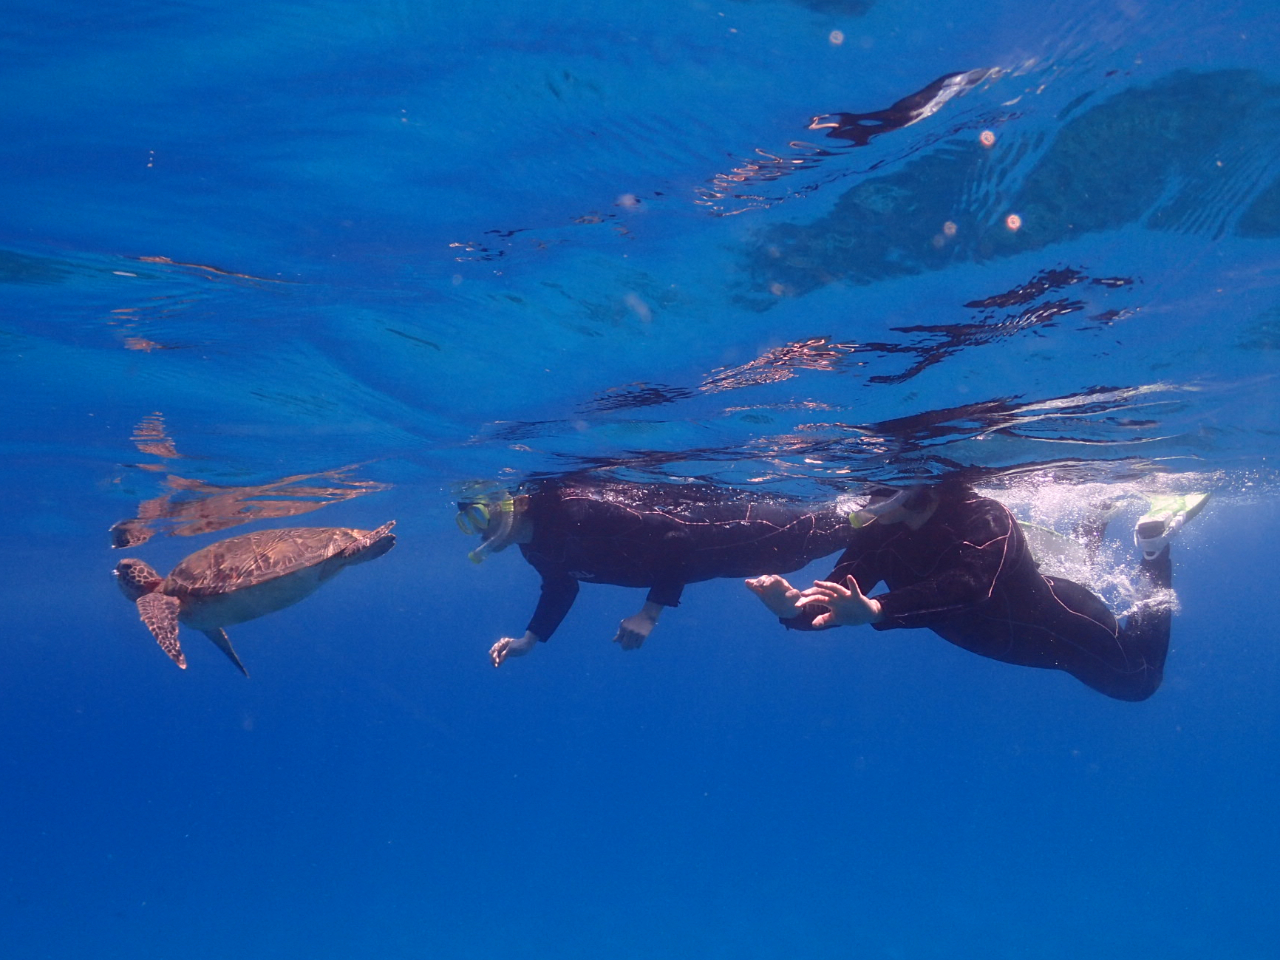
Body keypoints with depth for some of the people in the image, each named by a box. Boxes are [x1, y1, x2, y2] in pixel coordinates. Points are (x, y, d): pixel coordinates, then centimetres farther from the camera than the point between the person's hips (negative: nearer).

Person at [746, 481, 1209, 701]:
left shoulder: (982, 517, -42)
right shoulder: (877, 537, -24)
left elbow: (967, 586, -60)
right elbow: (834, 600, -29)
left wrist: (875, 610, -72)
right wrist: (794, 607, -53)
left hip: (1061, 624, -6)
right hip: (1006, 633, 6)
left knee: (1137, 680, 22)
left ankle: (1153, 546, 34)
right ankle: (1092, 532, 47)